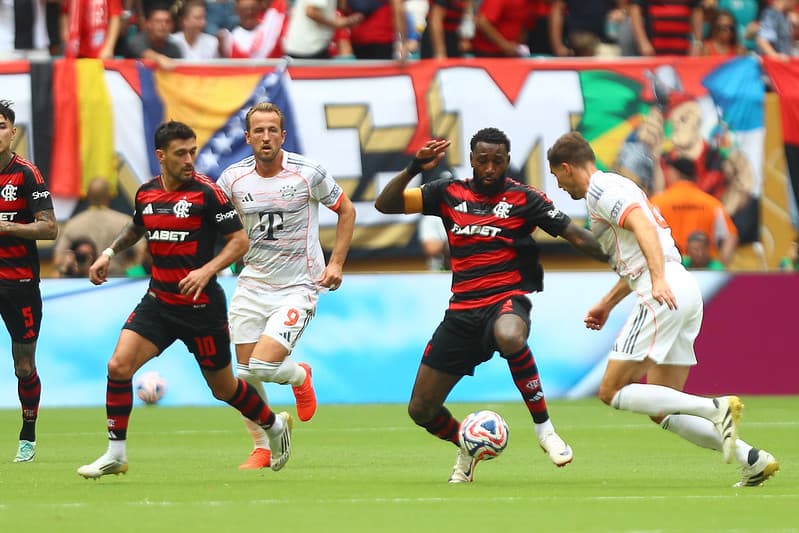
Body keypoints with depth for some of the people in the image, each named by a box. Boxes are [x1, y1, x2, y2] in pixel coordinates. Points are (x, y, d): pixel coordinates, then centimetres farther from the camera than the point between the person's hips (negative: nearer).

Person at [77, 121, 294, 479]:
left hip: (201, 306, -4)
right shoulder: (146, 193, 4)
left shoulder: (206, 192, -13)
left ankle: (275, 425, 37)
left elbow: (240, 241, -11)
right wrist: (110, 253, 14)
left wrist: (207, 270, -25)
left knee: (223, 388, 9)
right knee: (118, 366, -14)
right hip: (158, 301, 4)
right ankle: (116, 455, -5)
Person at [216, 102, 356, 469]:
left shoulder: (308, 173, -9)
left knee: (262, 366, -18)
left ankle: (300, 377, 17)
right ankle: (261, 448, 22)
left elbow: (346, 211, 5)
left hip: (298, 288, -4)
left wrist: (336, 262, -3)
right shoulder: (233, 178, -2)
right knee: (245, 375, 3)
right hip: (252, 285, 4)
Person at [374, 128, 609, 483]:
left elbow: (576, 236, -3)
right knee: (421, 410, 3)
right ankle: (467, 448, 36)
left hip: (506, 301, -4)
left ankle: (544, 428, -26)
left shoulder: (523, 199, 0)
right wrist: (415, 168, -9)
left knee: (509, 336, -44)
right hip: (462, 311, 4)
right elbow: (385, 203, 6)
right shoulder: (449, 194, 8)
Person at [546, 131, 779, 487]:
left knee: (612, 392, -7)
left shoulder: (600, 188, -3)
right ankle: (752, 459, -3)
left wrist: (659, 280, -31)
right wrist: (606, 304, 39)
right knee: (662, 411, 9)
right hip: (683, 291, 10)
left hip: (664, 295, -10)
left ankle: (716, 408, -18)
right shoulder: (617, 185, 28)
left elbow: (643, 226, -20)